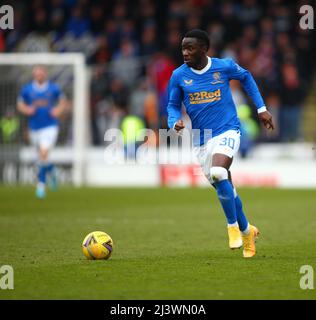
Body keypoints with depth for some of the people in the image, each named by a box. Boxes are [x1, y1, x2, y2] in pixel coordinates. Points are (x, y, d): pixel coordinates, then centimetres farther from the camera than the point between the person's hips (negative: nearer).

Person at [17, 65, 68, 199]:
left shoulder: (53, 88, -1)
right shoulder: (27, 89, 1)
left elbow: (63, 102, 11)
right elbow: (20, 104, 12)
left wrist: (58, 110, -8)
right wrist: (27, 110, -8)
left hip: (50, 126, -3)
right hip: (34, 127, 3)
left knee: (43, 154, -19)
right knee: (42, 156, 12)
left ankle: (41, 183, -9)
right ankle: (51, 170, 45)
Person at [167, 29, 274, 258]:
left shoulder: (225, 66, -5)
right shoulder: (179, 76, -1)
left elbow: (246, 78, 14)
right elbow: (173, 105, 10)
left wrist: (262, 108, 13)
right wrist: (175, 122, -12)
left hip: (228, 131, -4)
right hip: (202, 140, 4)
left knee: (218, 173, -30)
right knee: (225, 189, 9)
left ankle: (234, 226, -15)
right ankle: (246, 231, 31)